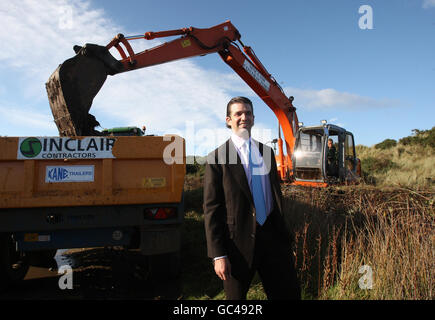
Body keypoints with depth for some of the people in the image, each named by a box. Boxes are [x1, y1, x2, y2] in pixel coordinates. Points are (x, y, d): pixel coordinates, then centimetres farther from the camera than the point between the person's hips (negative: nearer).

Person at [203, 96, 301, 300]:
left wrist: (284, 236, 14)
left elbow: (276, 195, 15)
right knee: (236, 295, 12)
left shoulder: (267, 152, 10)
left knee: (289, 293, 11)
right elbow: (211, 209, -8)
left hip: (272, 238, 4)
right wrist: (218, 255, -12)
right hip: (238, 244, -4)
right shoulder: (217, 158, -6)